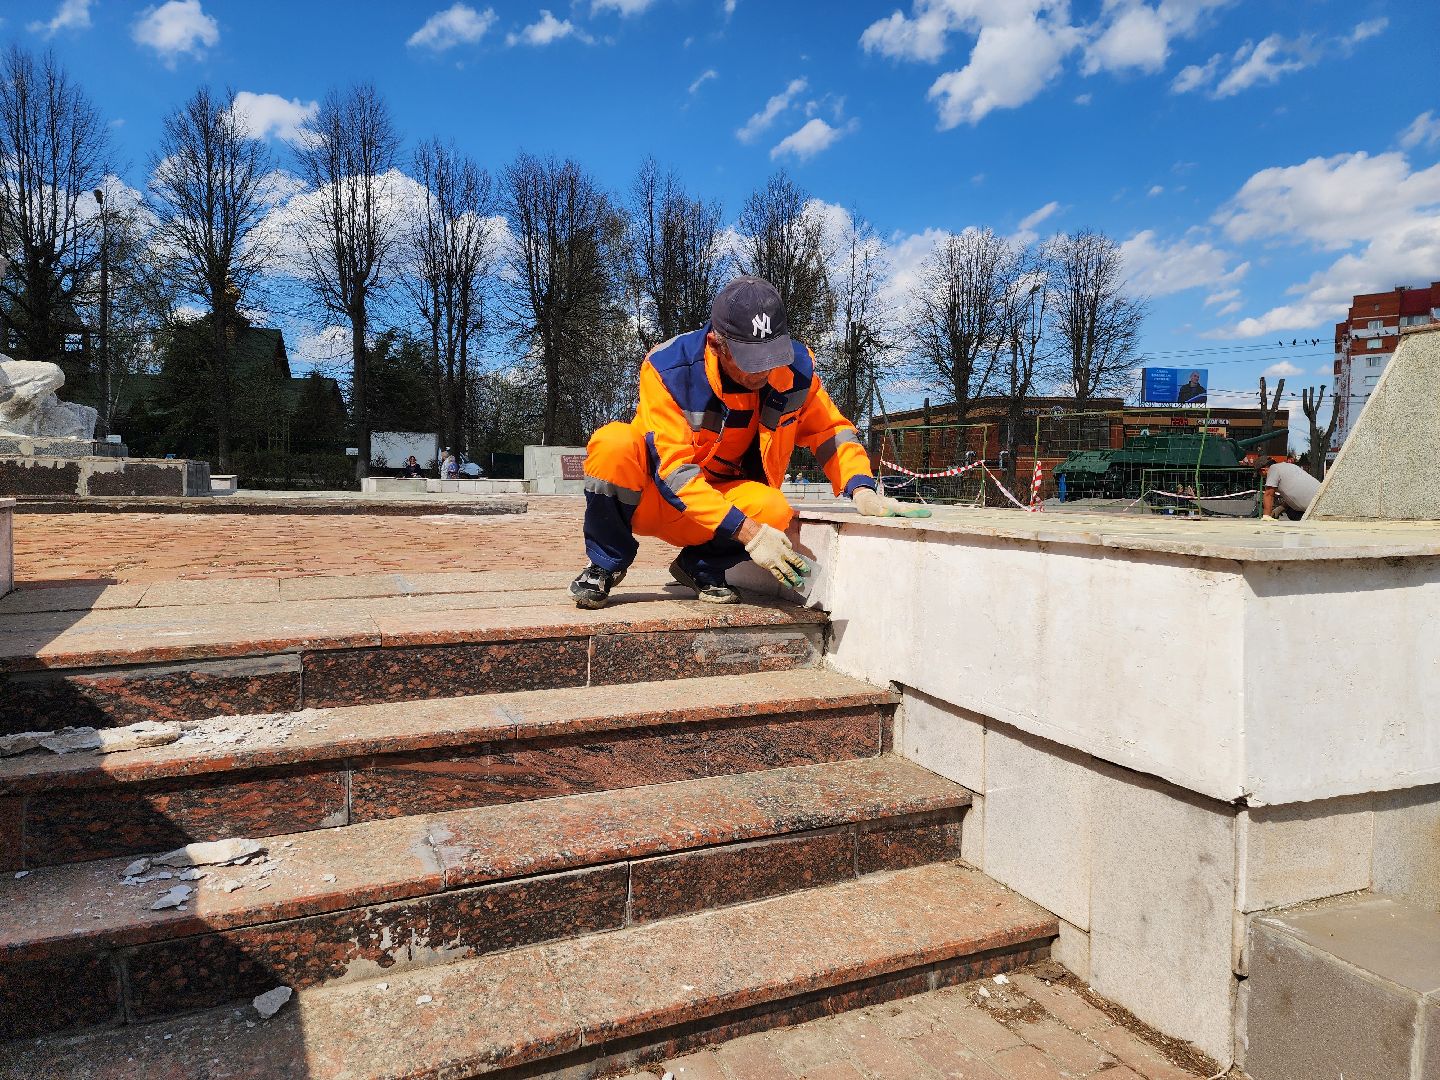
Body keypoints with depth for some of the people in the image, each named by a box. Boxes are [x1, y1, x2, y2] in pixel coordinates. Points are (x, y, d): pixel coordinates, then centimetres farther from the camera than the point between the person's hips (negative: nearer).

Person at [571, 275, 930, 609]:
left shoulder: (796, 368, -12)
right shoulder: (668, 367, -24)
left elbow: (831, 430, 0)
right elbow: (675, 470, -29)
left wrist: (861, 488, -20)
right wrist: (746, 531, -37)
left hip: (727, 498, 3)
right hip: (659, 495, -2)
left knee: (775, 512, -32)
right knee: (614, 445, -35)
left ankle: (700, 567, -1)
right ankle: (606, 564, -11)